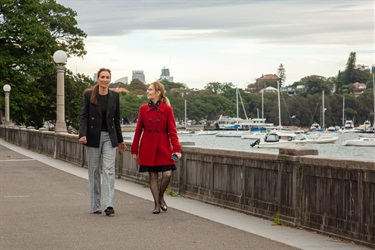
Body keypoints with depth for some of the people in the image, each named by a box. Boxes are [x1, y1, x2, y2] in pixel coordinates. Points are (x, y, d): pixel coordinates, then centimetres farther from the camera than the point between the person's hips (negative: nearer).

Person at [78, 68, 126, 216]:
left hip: (109, 137, 1)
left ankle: (108, 205, -14)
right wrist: (82, 134, -21)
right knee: (94, 171, 5)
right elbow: (84, 116, -5)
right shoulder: (89, 95, -1)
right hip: (93, 136, -1)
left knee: (109, 170, -9)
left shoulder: (114, 96, 7)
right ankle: (95, 206, 13)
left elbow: (116, 119, 12)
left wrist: (120, 140, 14)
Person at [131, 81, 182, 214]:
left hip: (163, 147, -1)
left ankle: (161, 197, 17)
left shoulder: (167, 109, -3)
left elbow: (172, 130, -3)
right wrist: (134, 150, 7)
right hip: (148, 147, 1)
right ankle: (157, 204, 13)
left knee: (167, 174, -9)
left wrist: (177, 149, -13)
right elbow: (138, 130, 7)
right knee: (153, 176, 4)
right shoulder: (143, 108, 3)